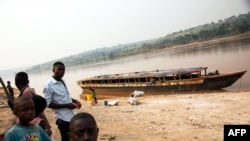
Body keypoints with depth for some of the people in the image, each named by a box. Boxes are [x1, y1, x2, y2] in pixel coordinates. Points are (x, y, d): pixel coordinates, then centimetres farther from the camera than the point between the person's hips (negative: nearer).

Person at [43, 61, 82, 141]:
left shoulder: (63, 82, 8)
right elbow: (48, 104, -16)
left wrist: (75, 101, 3)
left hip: (72, 116, 8)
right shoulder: (49, 85, -14)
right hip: (63, 118, -8)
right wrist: (66, 105, -21)